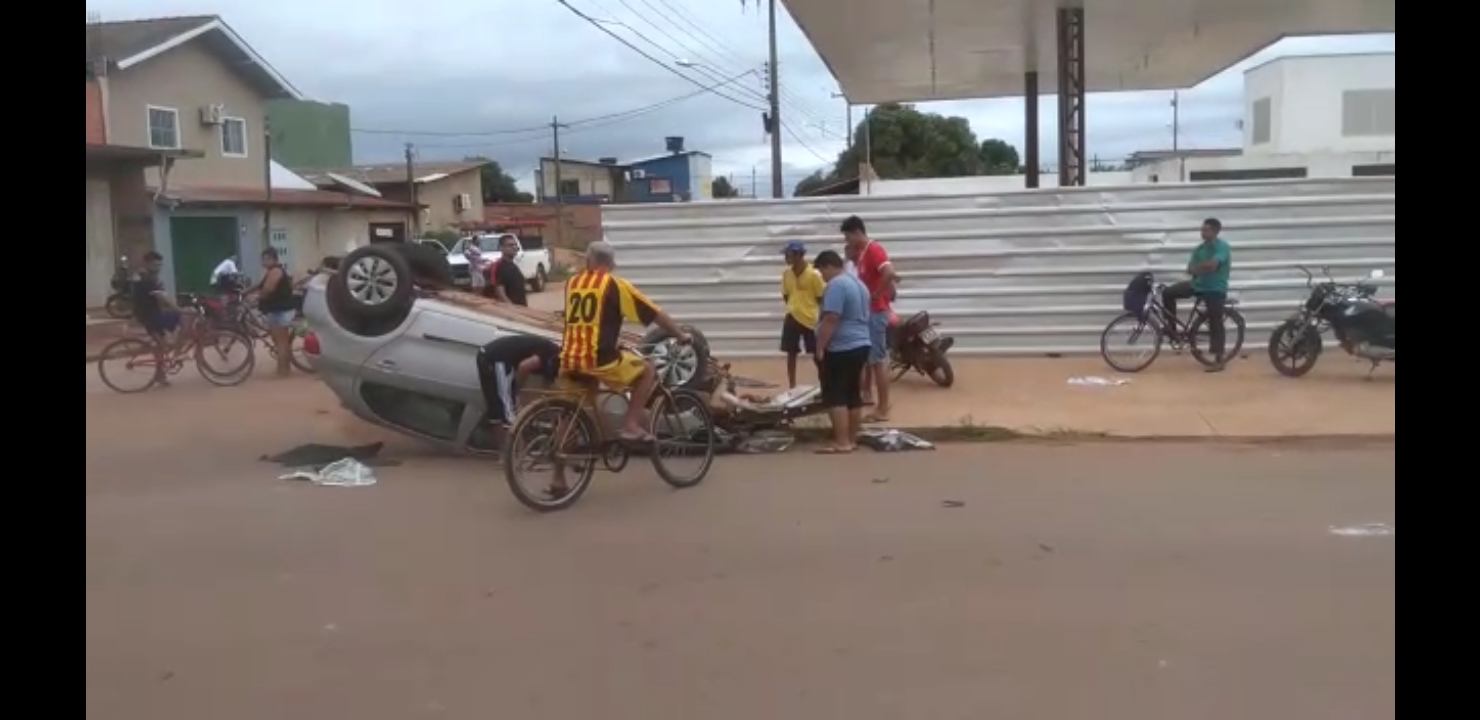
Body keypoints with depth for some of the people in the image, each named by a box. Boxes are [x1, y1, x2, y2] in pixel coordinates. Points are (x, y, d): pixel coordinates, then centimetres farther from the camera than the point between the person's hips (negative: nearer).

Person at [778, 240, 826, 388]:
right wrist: (794, 306, 4)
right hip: (792, 317, 5)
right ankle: (792, 387, 16)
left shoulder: (814, 274, -13)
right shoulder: (786, 273, 3)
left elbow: (822, 297, -7)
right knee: (791, 353, 7)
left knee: (817, 354, 4)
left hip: (811, 318, -5)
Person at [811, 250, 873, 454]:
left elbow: (831, 320, -22)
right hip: (861, 345, 10)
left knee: (835, 397, -7)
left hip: (840, 349, -10)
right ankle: (852, 439, 15)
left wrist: (820, 347, -18)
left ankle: (842, 443, -11)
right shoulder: (858, 283, 17)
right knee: (854, 395, 11)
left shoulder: (836, 285, -15)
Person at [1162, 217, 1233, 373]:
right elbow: (1190, 269, 1)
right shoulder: (1199, 248, 7)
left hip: (1215, 290, -6)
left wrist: (1197, 267, -10)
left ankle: (1219, 360, 7)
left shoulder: (1222, 246, -13)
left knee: (1215, 324, -1)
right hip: (1198, 285, 6)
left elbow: (1212, 265, -28)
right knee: (1168, 293, -7)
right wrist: (1203, 268, -20)